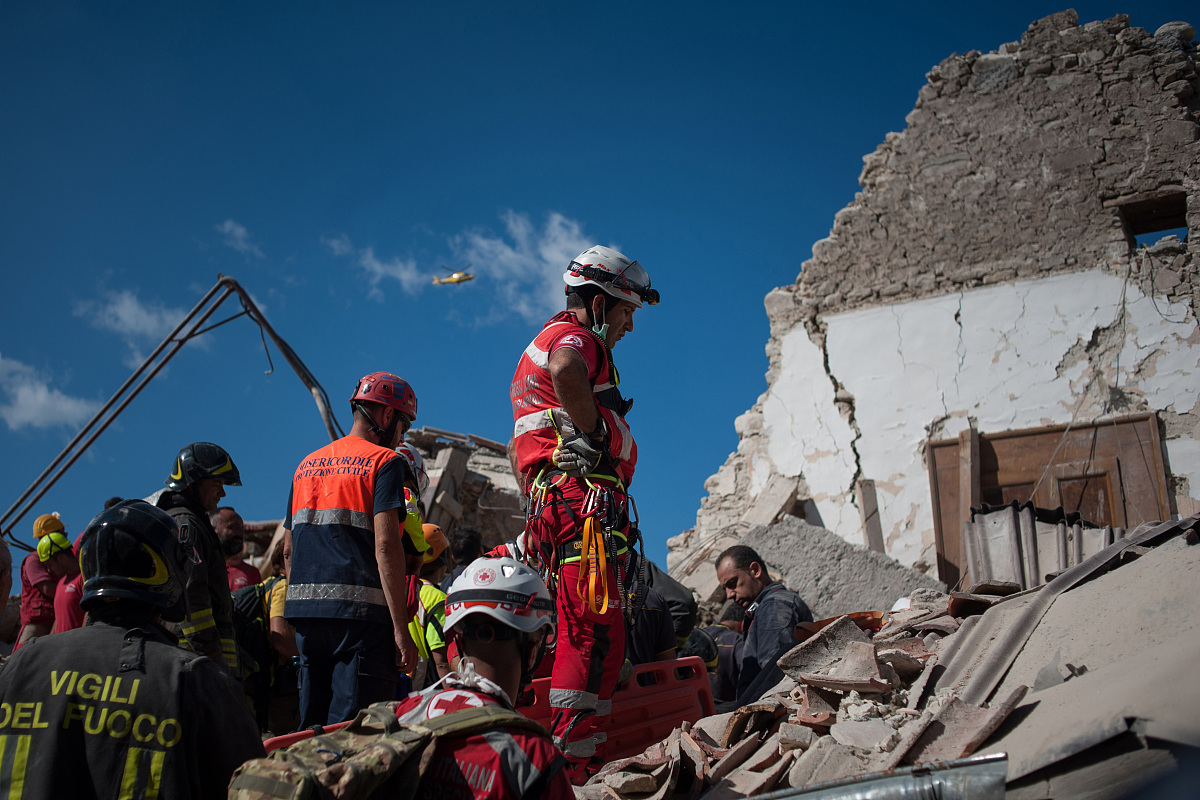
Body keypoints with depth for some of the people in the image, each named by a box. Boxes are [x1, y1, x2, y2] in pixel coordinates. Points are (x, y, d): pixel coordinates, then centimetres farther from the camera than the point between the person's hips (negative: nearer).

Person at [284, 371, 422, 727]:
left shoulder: (306, 465, 19)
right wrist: (401, 630, -15)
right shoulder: (385, 462, -3)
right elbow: (386, 546, -14)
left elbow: (289, 549, 20)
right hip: (361, 613, -7)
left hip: (305, 614, 7)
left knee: (311, 728, 13)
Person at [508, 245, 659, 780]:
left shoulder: (544, 344, 31)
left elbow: (518, 452, 37)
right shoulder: (573, 336, -2)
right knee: (596, 633, -15)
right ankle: (576, 767, -18)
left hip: (552, 504, 10)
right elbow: (566, 371, -30)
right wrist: (596, 435, -17)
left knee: (582, 631, 10)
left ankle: (565, 760, 12)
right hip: (584, 494, -10)